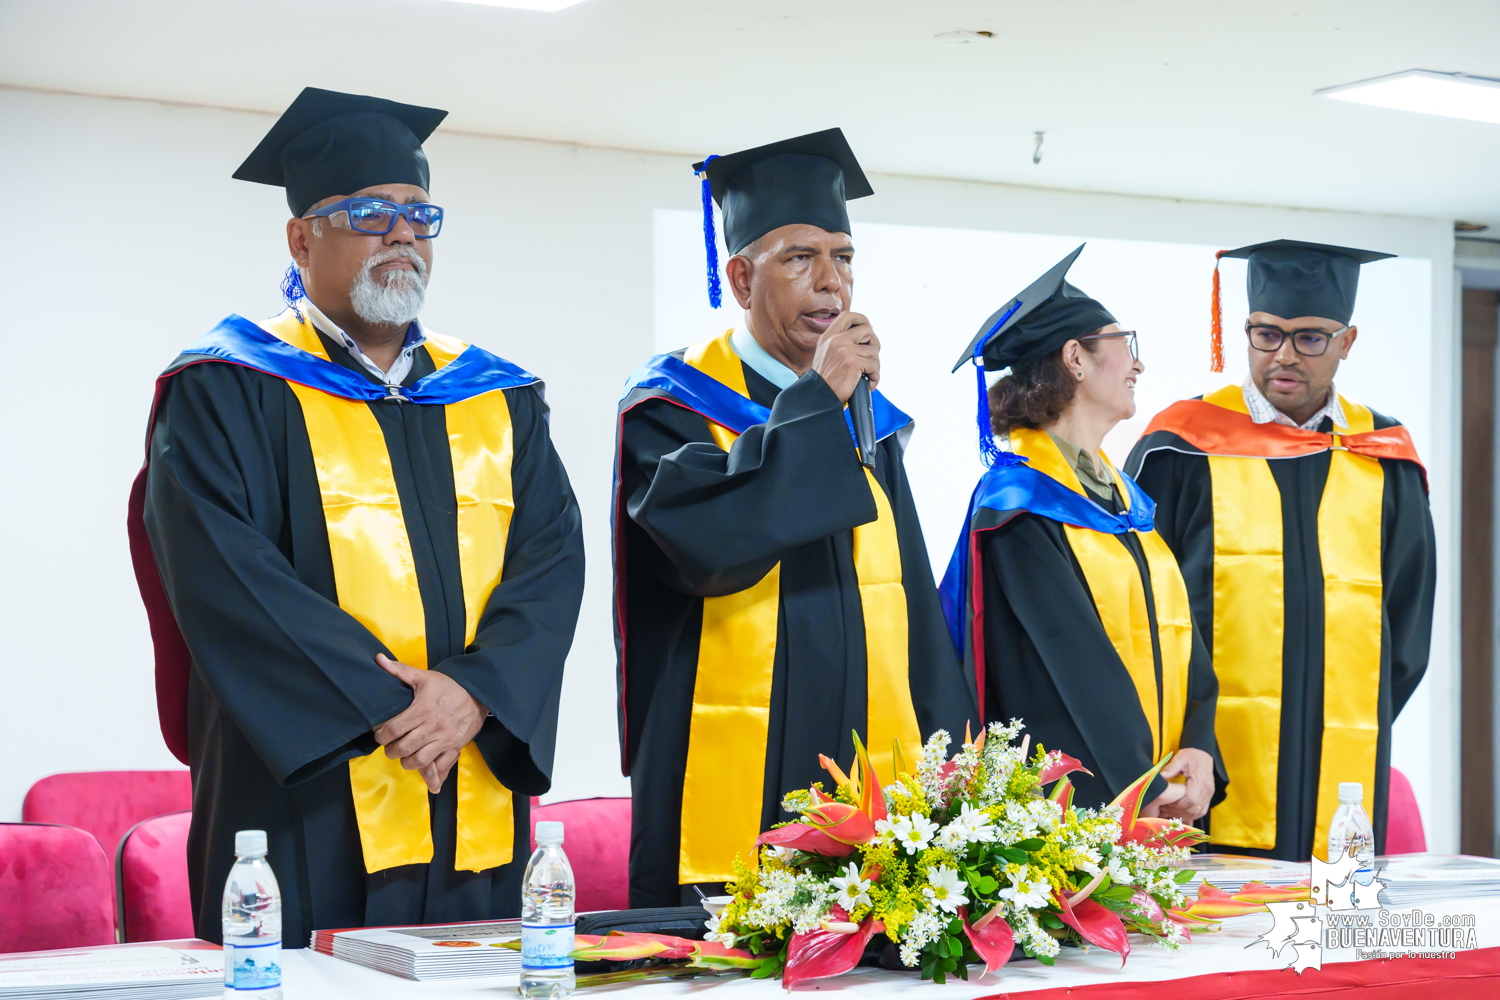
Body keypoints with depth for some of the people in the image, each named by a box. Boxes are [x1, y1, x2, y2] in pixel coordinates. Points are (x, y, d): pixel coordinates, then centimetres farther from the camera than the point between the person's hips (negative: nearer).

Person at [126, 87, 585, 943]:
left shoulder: (501, 401, 16)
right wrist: (379, 705, -17)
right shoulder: (225, 394, 1)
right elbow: (221, 573, -11)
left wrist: (476, 691, -14)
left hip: (477, 812, 4)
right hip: (308, 795, -4)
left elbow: (554, 555, 4)